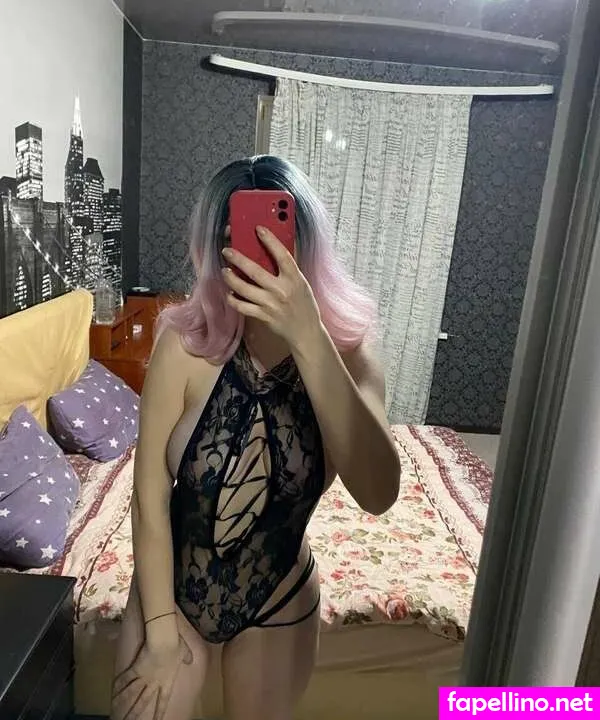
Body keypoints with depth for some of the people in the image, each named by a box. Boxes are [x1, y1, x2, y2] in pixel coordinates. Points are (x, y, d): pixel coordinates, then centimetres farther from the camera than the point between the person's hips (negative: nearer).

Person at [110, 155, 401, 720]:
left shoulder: (345, 347, -19)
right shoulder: (186, 343, -22)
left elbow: (378, 494, -35)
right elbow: (150, 495, -15)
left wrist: (307, 338, -43)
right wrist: (160, 629, -8)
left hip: (280, 599, 2)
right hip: (173, 585, -1)